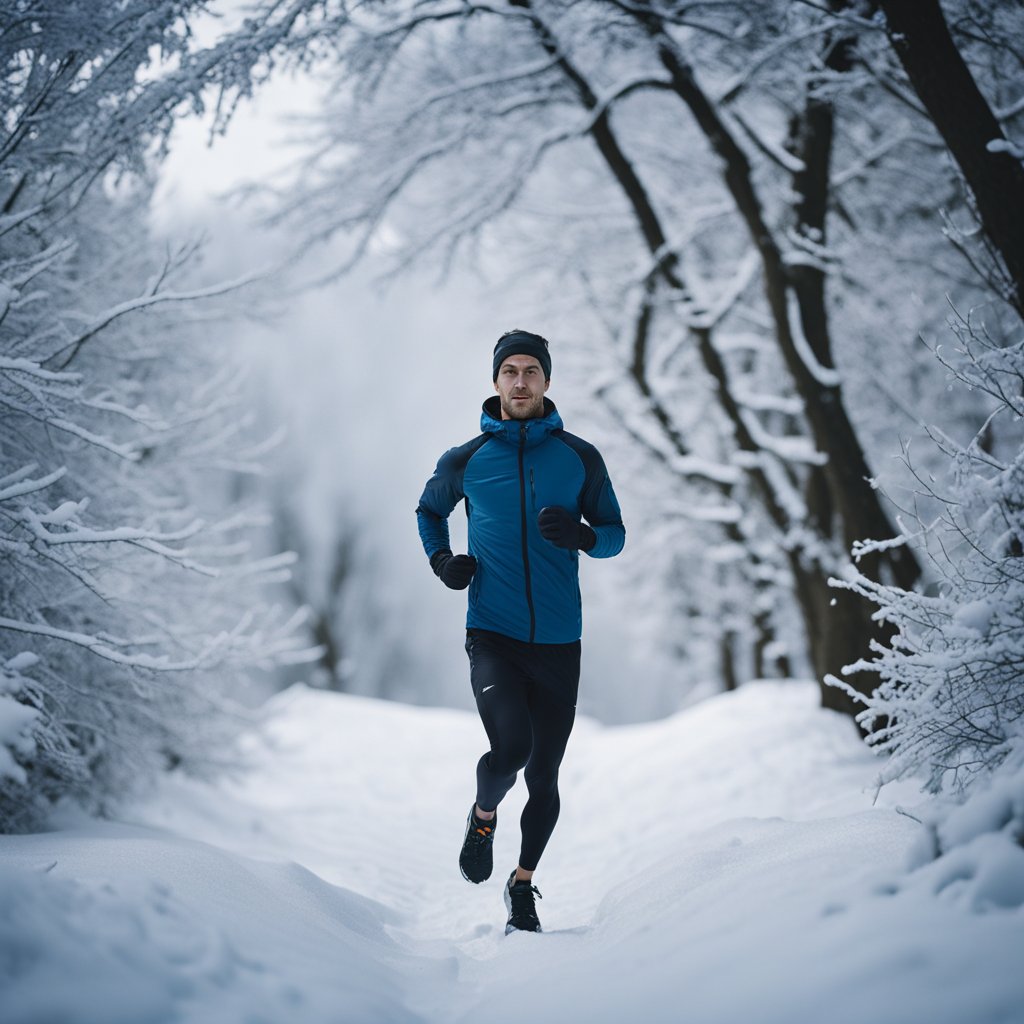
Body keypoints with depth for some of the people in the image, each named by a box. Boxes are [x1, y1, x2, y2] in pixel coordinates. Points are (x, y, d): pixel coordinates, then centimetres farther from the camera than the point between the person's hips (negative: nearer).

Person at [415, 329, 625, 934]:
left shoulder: (579, 458, 4)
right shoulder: (467, 461, 4)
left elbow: (615, 534, 10)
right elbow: (430, 510, 23)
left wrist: (583, 535, -13)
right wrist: (440, 558, 3)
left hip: (558, 641, 2)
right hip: (492, 635, -1)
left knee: (544, 776, 7)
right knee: (510, 748, -23)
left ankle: (524, 886, 29)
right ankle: (484, 817, 12)